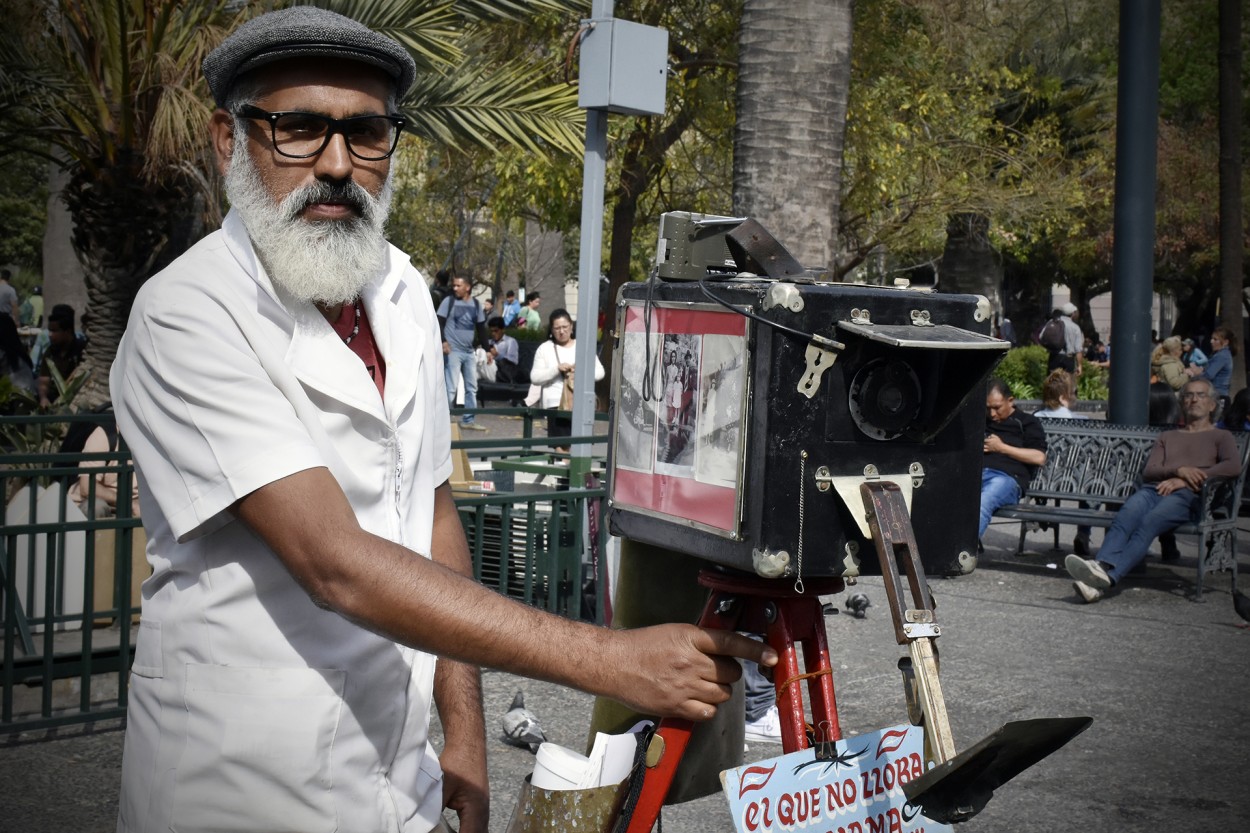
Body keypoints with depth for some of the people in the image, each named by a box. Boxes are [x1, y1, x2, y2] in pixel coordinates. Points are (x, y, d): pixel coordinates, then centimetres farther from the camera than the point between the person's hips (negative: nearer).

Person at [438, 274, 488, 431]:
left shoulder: (476, 304, 8)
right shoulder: (449, 301, -4)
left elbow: (481, 328, 14)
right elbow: (439, 323, -9)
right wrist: (443, 341, -24)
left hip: (469, 352, 5)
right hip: (452, 351, -5)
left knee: (472, 387, 10)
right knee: (450, 388, -8)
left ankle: (468, 420, 20)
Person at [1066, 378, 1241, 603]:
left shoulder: (1221, 436, 26)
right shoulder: (1167, 437, 36)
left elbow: (1233, 466, 3)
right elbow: (1148, 471, 18)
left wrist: (1184, 480, -7)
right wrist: (1178, 470, -5)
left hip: (1187, 495, -3)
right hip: (1154, 489, 3)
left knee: (1149, 522, -37)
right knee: (1126, 515, -35)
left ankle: (1108, 576, -59)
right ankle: (1101, 566, -59)